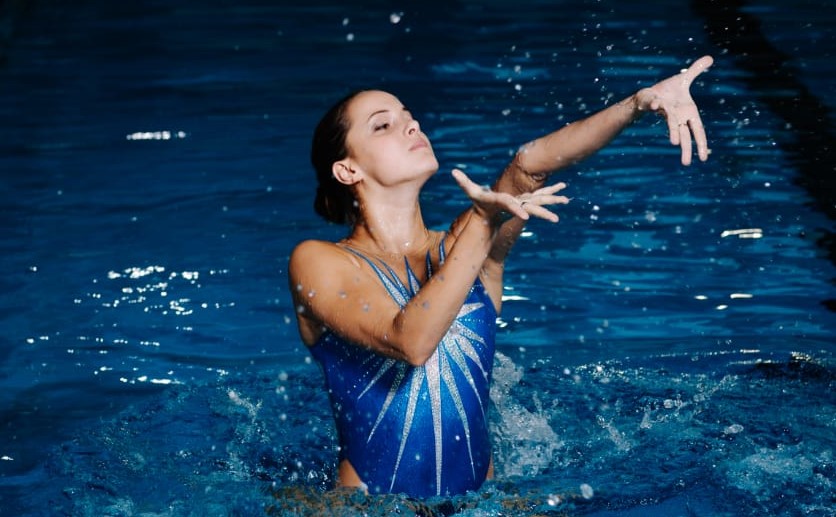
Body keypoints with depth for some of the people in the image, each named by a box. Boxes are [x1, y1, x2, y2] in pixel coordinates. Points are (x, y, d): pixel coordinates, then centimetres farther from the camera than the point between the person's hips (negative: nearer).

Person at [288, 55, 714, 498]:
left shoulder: (459, 247, 6)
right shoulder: (318, 262, -4)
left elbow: (531, 166, -11)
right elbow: (411, 342, -20)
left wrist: (638, 103, -26)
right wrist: (484, 223, -25)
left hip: (478, 498, 2)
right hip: (370, 507, -2)